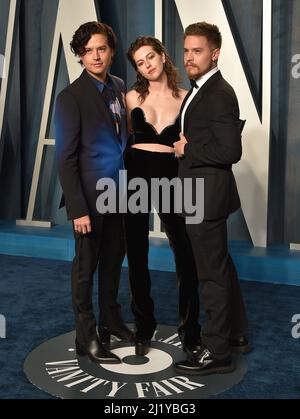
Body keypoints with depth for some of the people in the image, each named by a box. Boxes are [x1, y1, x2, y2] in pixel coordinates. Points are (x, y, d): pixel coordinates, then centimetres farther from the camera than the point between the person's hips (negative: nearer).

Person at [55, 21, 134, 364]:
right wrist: (78, 209, -17)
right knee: (86, 267, 6)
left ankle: (110, 320, 36)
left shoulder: (119, 87, 7)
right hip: (90, 196, -6)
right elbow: (66, 158, -14)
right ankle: (86, 338, 20)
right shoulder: (71, 97, -12)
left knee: (113, 259, 18)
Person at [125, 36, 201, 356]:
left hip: (171, 178, -1)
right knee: (137, 255, 8)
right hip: (137, 176, 1)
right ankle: (144, 326, 26)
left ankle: (189, 328, 16)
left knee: (186, 255, -4)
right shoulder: (132, 97, 7)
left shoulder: (184, 98, 5)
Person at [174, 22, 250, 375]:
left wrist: (187, 149, -15)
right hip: (200, 196, 10)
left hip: (207, 198, -10)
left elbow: (230, 150, -24)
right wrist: (185, 146, 3)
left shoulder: (220, 94, -17)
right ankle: (236, 335, 35)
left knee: (213, 273, 0)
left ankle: (217, 352, 13)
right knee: (221, 267, 19)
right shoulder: (199, 90, 13)